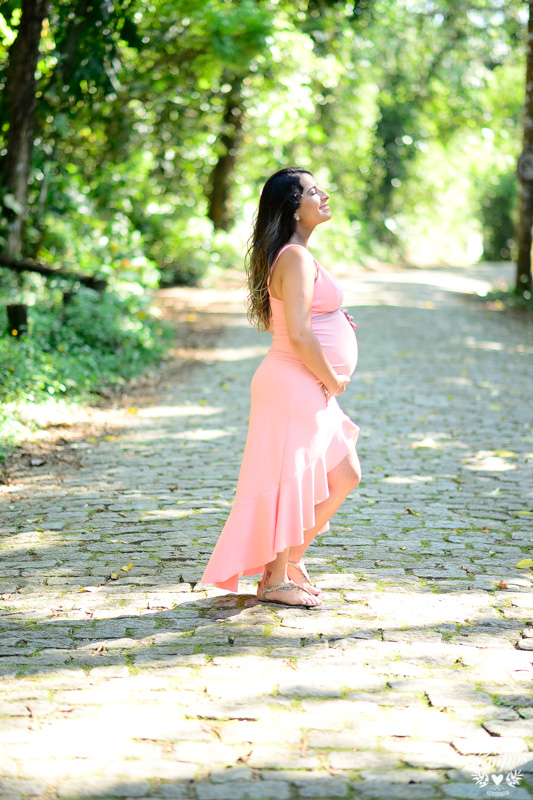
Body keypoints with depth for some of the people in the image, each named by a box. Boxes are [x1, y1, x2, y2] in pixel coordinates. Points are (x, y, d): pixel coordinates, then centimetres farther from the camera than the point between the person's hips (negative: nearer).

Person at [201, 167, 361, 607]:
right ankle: (276, 580, 11)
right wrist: (333, 381, -12)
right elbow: (299, 335, -24)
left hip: (312, 389, 10)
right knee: (293, 480, -1)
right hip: (295, 385, -10)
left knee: (345, 476, 15)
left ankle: (291, 560, 26)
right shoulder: (296, 258, -17)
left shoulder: (298, 256, 16)